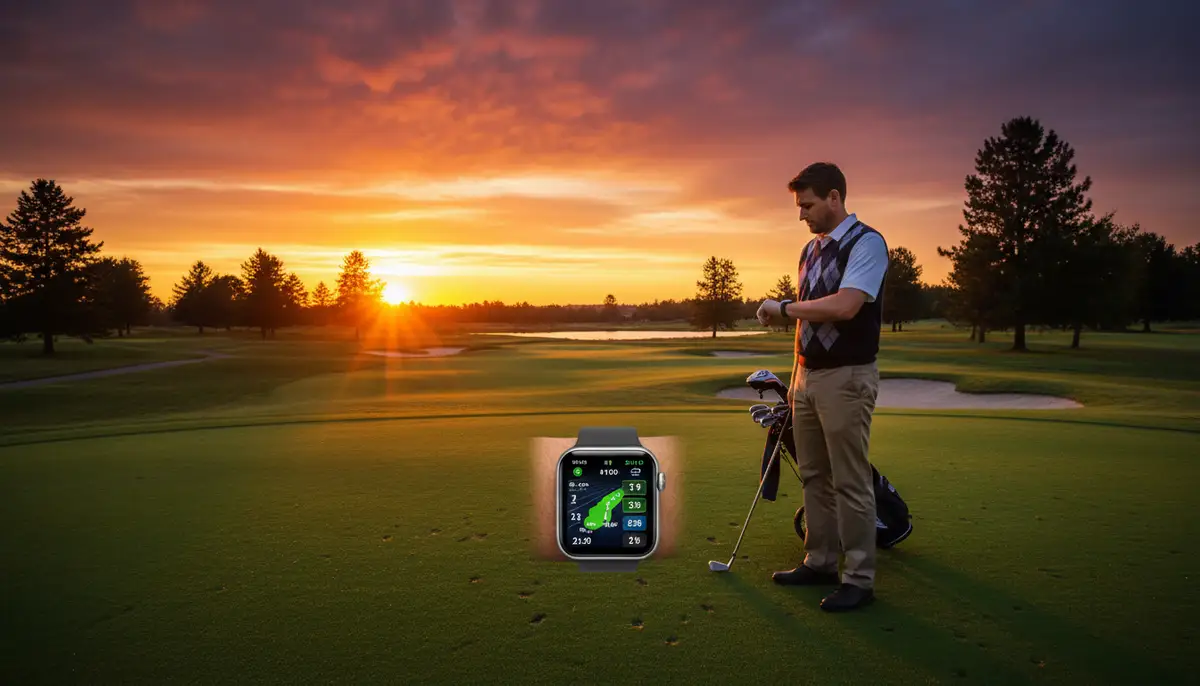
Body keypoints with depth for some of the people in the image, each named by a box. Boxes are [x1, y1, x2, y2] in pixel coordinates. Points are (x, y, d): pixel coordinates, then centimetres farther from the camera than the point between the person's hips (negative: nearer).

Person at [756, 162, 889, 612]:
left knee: (850, 482, -1)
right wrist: (796, 376, 17)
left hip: (846, 377, -8)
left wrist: (782, 308, -15)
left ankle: (859, 579, 10)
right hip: (808, 377, 8)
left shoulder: (866, 243, -11)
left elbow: (844, 306, -26)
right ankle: (820, 563, 26)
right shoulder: (811, 250, 14)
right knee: (815, 476, 14)